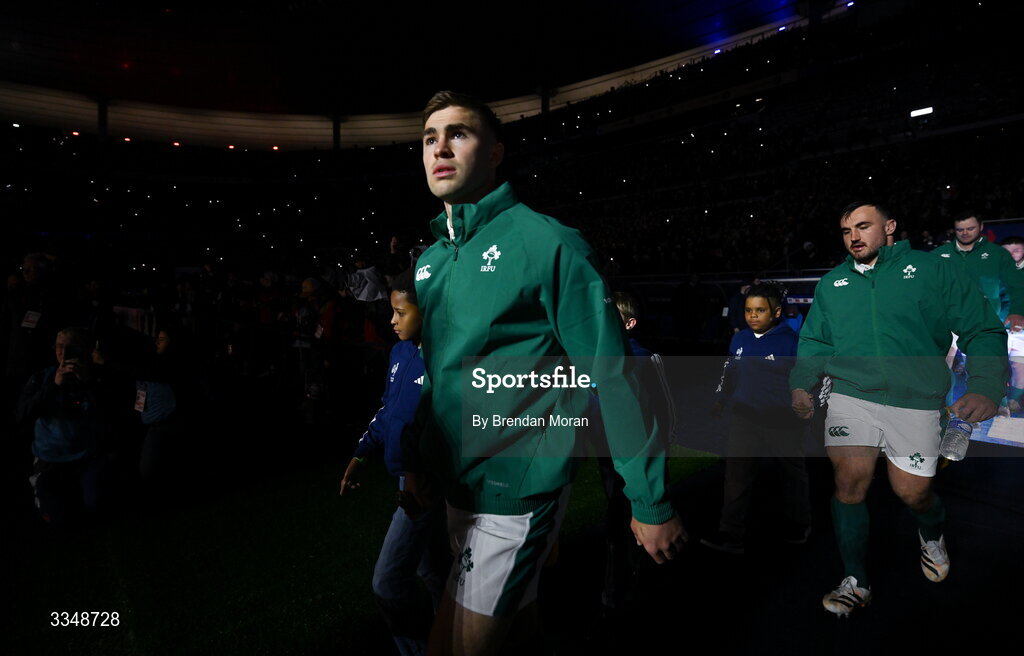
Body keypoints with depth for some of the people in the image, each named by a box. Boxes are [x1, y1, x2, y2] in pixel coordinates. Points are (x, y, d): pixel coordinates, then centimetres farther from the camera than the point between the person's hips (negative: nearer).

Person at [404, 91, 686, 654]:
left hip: (516, 491, -7)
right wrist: (416, 458, 18)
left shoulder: (545, 242, -16)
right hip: (456, 484, 7)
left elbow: (611, 374, -17)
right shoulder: (429, 260, 6)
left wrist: (651, 501, -15)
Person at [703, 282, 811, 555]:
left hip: (783, 420, -4)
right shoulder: (739, 340, 4)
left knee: (792, 473, 16)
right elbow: (729, 373, 16)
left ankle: (797, 526, 38)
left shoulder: (790, 341, -12)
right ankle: (731, 535, 1)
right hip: (746, 417, 4)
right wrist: (720, 399, 10)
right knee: (737, 473, -3)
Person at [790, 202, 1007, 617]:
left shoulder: (930, 270, 3)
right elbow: (814, 341, 14)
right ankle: (855, 582, 9)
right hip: (851, 395, 2)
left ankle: (932, 534, 41)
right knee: (850, 482, -10)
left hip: (916, 400, -1)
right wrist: (800, 384, -1)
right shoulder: (831, 284, 12)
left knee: (912, 493, 2)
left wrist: (985, 388, -15)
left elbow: (983, 331, 0)